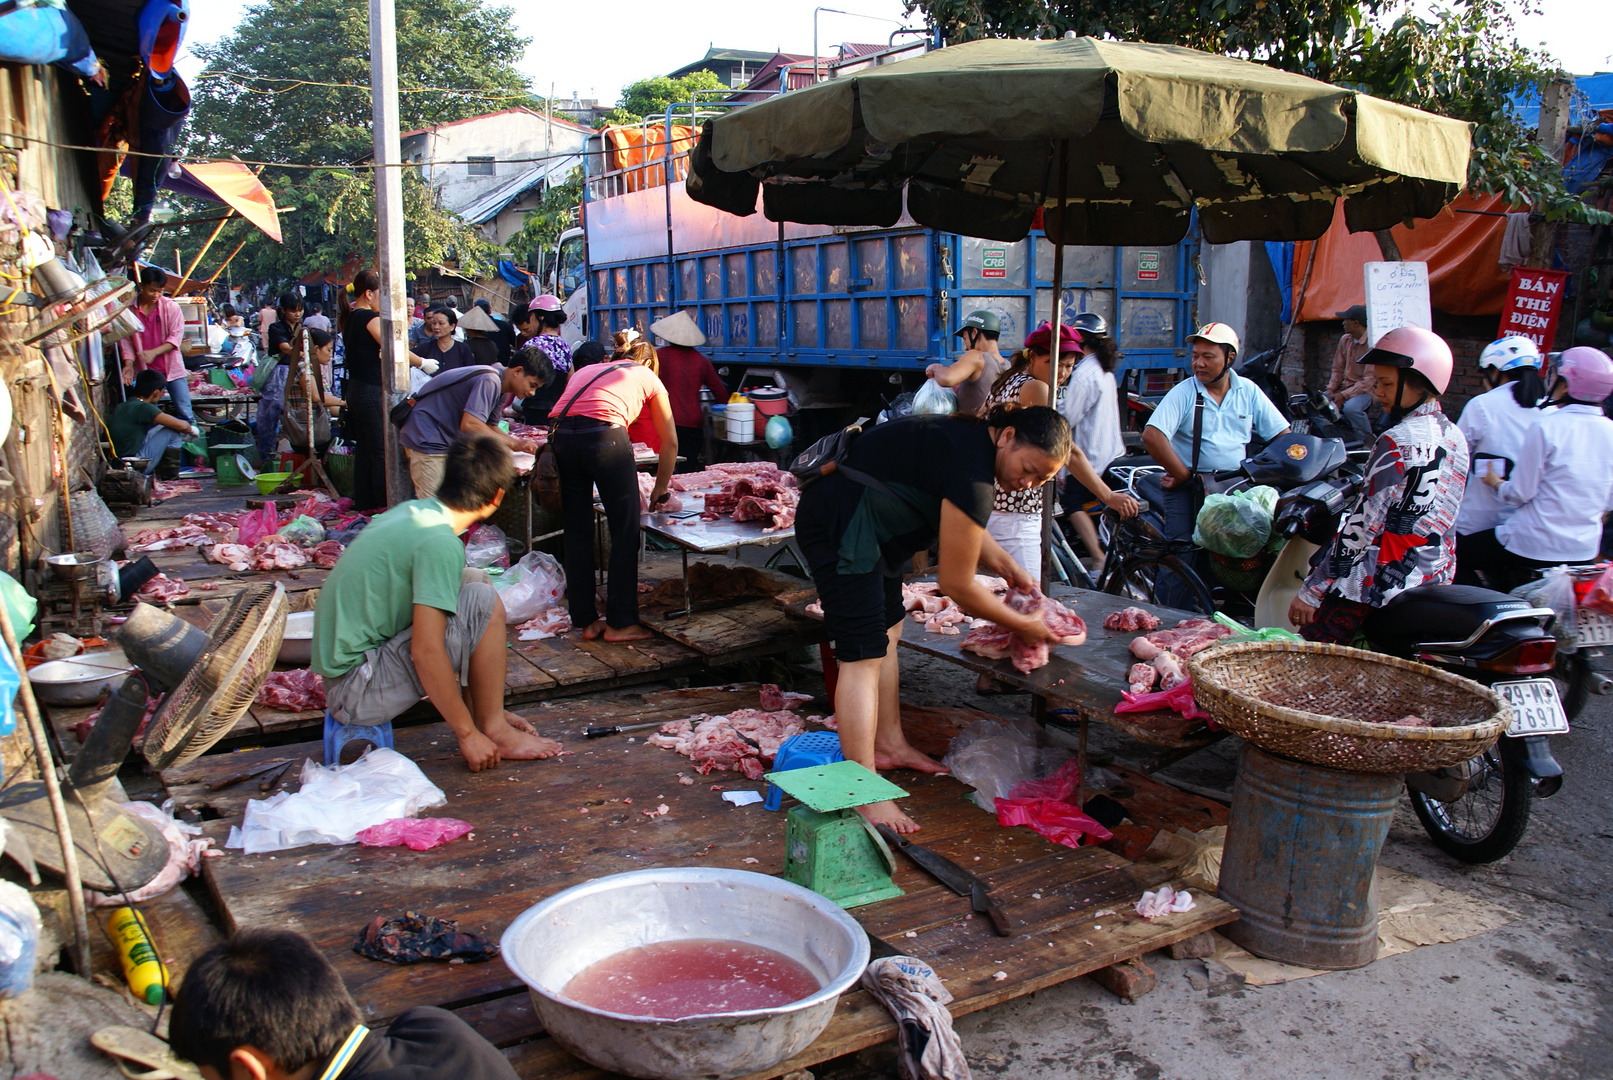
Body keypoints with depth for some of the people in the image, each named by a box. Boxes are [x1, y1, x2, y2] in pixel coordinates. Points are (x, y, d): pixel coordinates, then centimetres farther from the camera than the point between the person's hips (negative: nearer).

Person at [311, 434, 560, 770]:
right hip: (358, 690, -9)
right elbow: (426, 651, -25)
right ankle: (494, 732, -4)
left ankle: (491, 719, 9)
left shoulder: (408, 511, 9)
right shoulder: (440, 543, -19)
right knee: (483, 602, -14)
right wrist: (468, 735, -14)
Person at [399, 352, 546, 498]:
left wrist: (523, 445, -2)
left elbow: (491, 429, 13)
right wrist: (514, 444, -25)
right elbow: (469, 424, -32)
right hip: (427, 441, -10)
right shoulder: (489, 381, -22)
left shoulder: (499, 387, 9)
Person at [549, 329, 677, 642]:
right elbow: (670, 442, 24)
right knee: (625, 533, 8)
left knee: (576, 534, 14)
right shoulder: (647, 377, 23)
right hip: (604, 434, -5)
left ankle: (586, 621, 21)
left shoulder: (585, 372, 34)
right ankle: (620, 623, 12)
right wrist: (660, 489, 34)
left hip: (561, 436, 5)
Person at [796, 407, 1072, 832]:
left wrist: (1009, 568, 14)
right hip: (839, 527, -12)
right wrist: (1023, 626, -5)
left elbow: (965, 526, 25)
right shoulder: (973, 473, -25)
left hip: (862, 524, 12)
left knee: (887, 630, 20)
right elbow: (957, 586, -17)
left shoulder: (976, 440, 6)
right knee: (864, 656, -13)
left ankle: (889, 745, 33)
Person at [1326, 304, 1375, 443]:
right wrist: (1330, 389, -4)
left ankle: (1369, 442, -17)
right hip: (1344, 387, 7)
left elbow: (1369, 380, -18)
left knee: (1350, 408, -36)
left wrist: (1344, 395, -23)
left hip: (1365, 390, -7)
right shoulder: (1345, 340, 9)